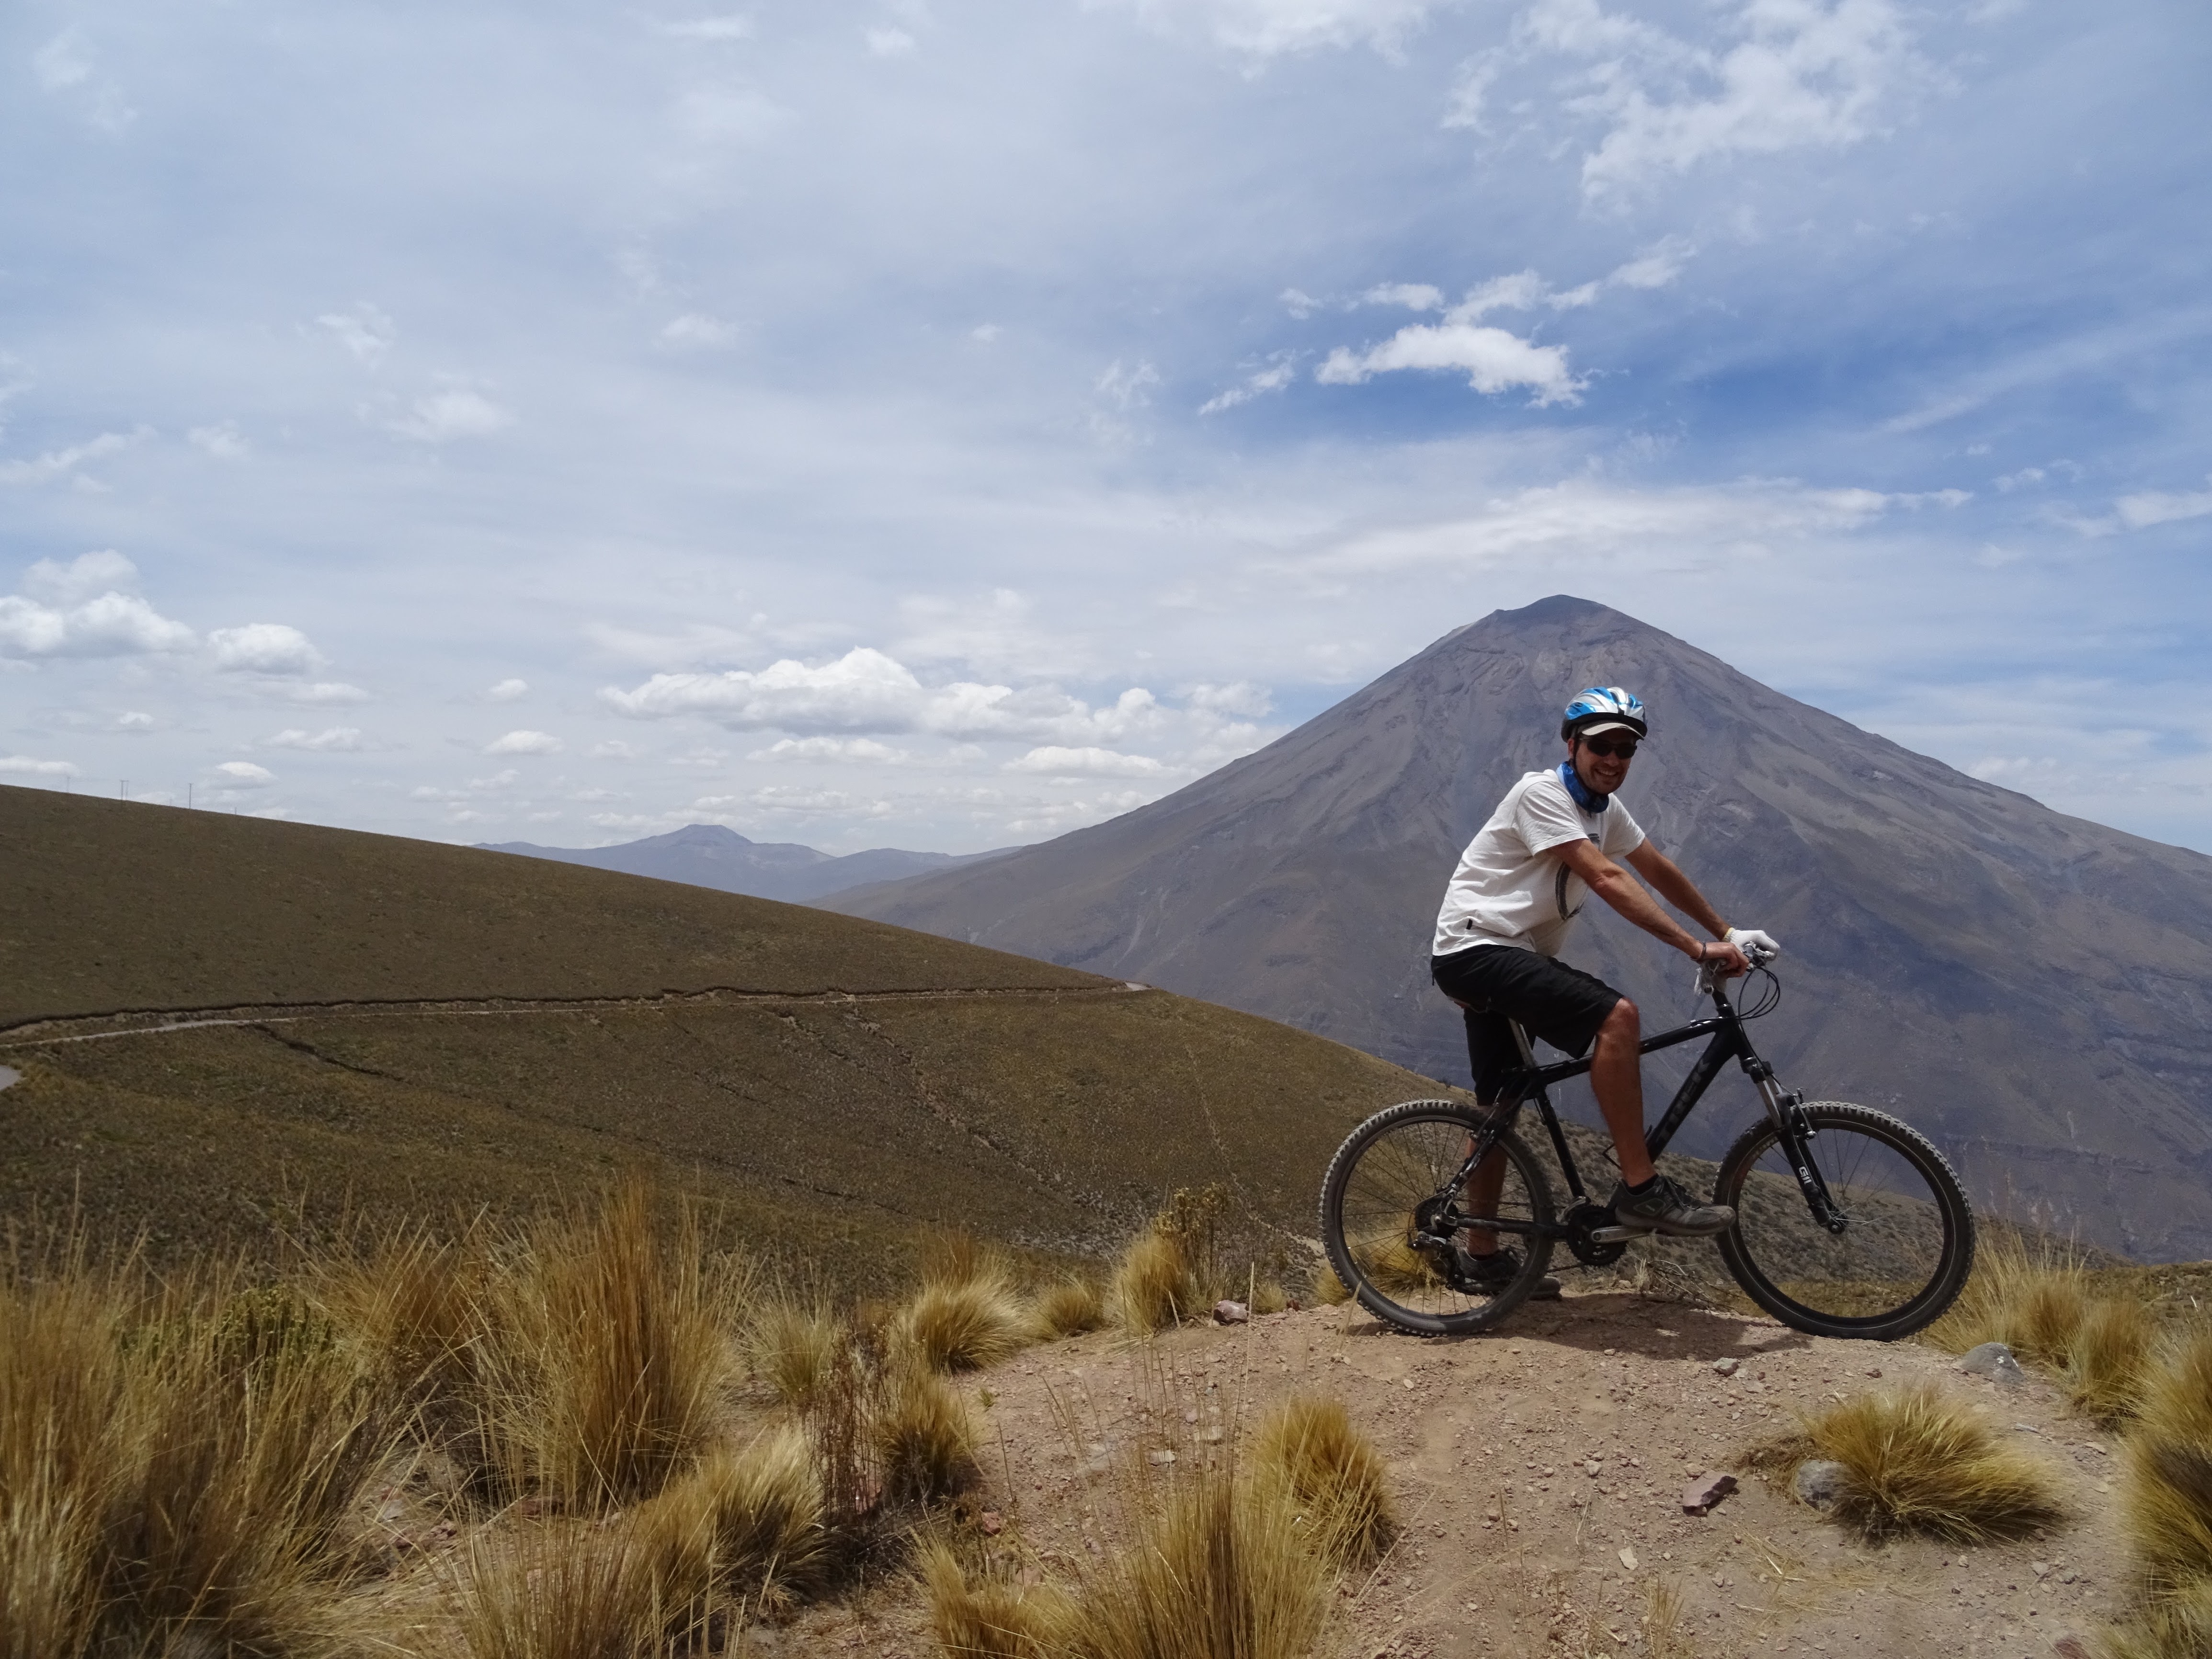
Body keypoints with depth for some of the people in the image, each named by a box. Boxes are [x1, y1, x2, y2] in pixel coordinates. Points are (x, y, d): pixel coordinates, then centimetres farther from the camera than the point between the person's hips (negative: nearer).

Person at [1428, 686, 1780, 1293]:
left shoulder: (1604, 809, 12)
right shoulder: (1541, 794, -16)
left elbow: (1661, 871, 19)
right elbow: (1607, 880, -25)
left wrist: (1727, 933, 19)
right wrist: (1697, 948, -28)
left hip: (1509, 956, 10)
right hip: (1476, 949, -10)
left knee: (1500, 1107, 14)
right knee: (1616, 1015, -25)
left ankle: (1481, 1256, 25)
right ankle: (1641, 1191, -19)